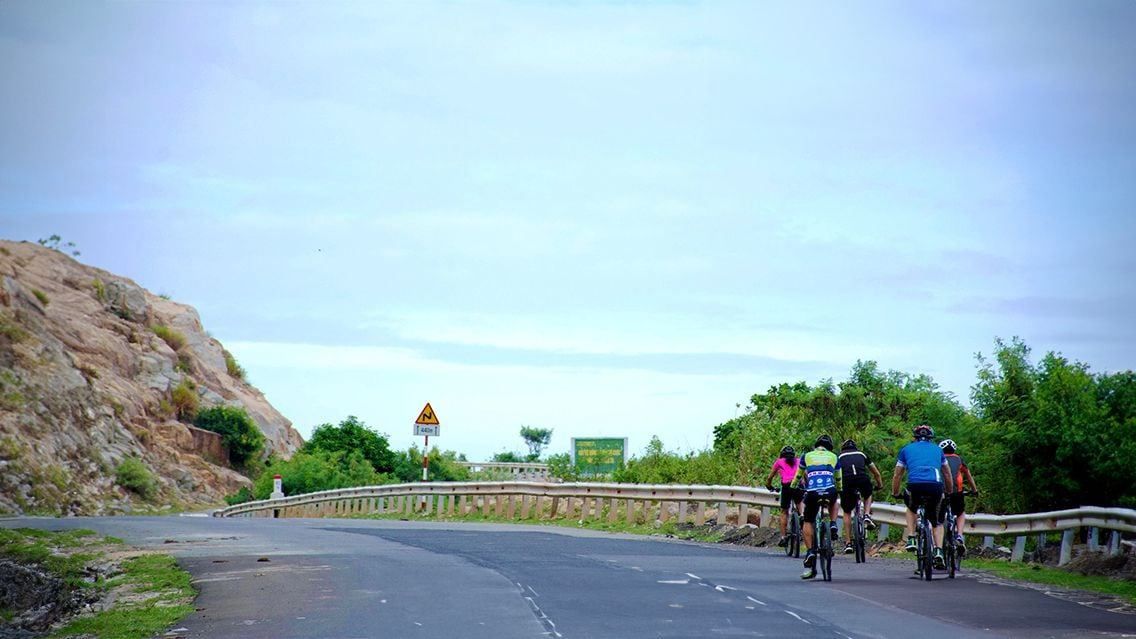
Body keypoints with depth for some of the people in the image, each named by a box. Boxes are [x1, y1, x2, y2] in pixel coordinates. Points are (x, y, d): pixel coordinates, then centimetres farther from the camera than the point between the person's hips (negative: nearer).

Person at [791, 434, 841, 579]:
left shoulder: (807, 456, 21)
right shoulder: (833, 457, 23)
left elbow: (798, 476, 32)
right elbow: (838, 479, 36)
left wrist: (792, 488, 50)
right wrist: (840, 490, 55)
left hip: (812, 492, -1)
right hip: (830, 491, 1)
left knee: (808, 522, 16)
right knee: (833, 503, 38)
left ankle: (810, 552, 0)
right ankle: (833, 526, 15)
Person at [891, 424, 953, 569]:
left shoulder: (907, 449, 24)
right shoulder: (937, 449, 28)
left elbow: (897, 475, 28)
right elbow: (947, 474, 37)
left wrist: (895, 494, 41)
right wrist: (949, 493, 50)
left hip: (915, 486, -1)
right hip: (936, 487, 1)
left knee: (911, 509, 33)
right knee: (937, 523, 20)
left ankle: (911, 540, 18)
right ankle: (938, 552, 0)